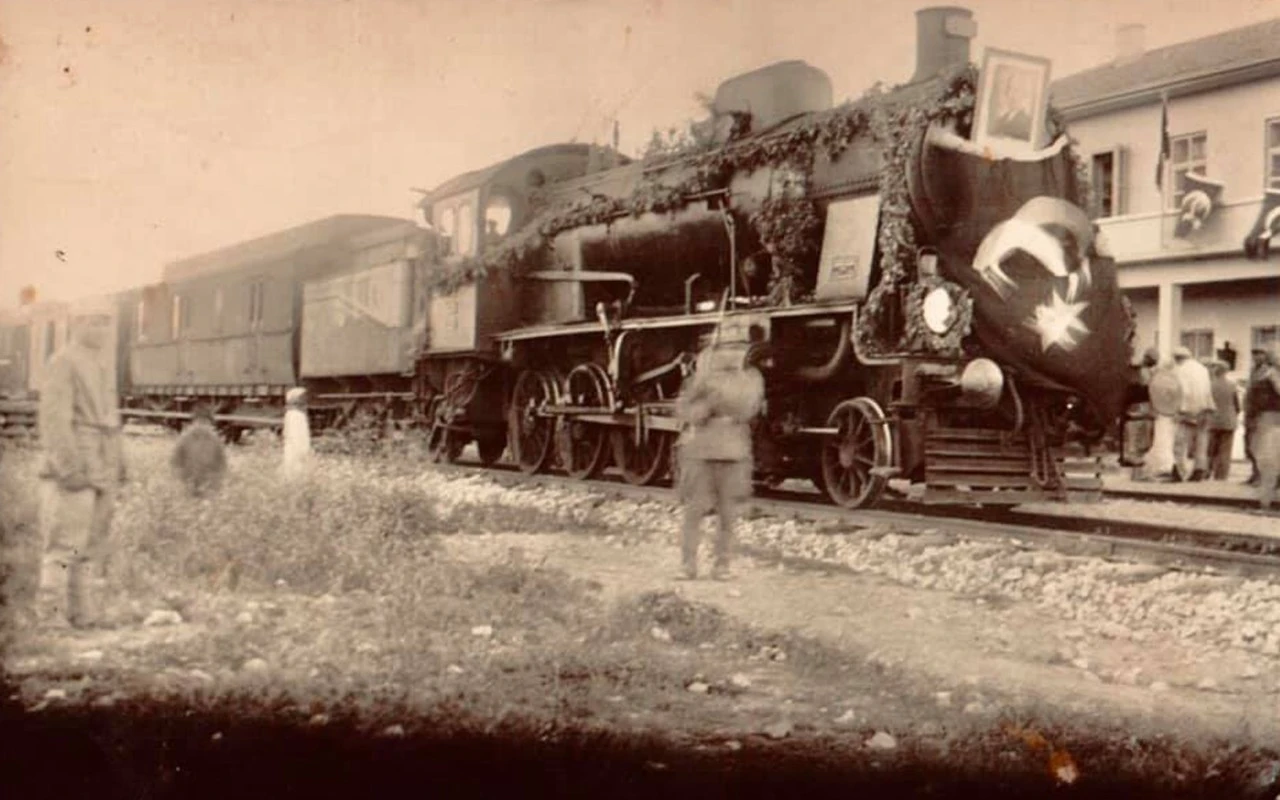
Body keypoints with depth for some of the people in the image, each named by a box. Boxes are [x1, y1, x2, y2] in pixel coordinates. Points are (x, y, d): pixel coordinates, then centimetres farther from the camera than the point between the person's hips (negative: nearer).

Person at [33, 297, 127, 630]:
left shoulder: (104, 365, 16)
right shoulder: (63, 363, -10)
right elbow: (54, 418, -16)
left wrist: (118, 461, 17)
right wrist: (68, 467, -22)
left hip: (101, 466, 8)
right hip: (72, 463, -8)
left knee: (95, 540, 8)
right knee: (65, 539, -8)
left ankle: (86, 611, 12)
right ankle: (50, 612, -3)